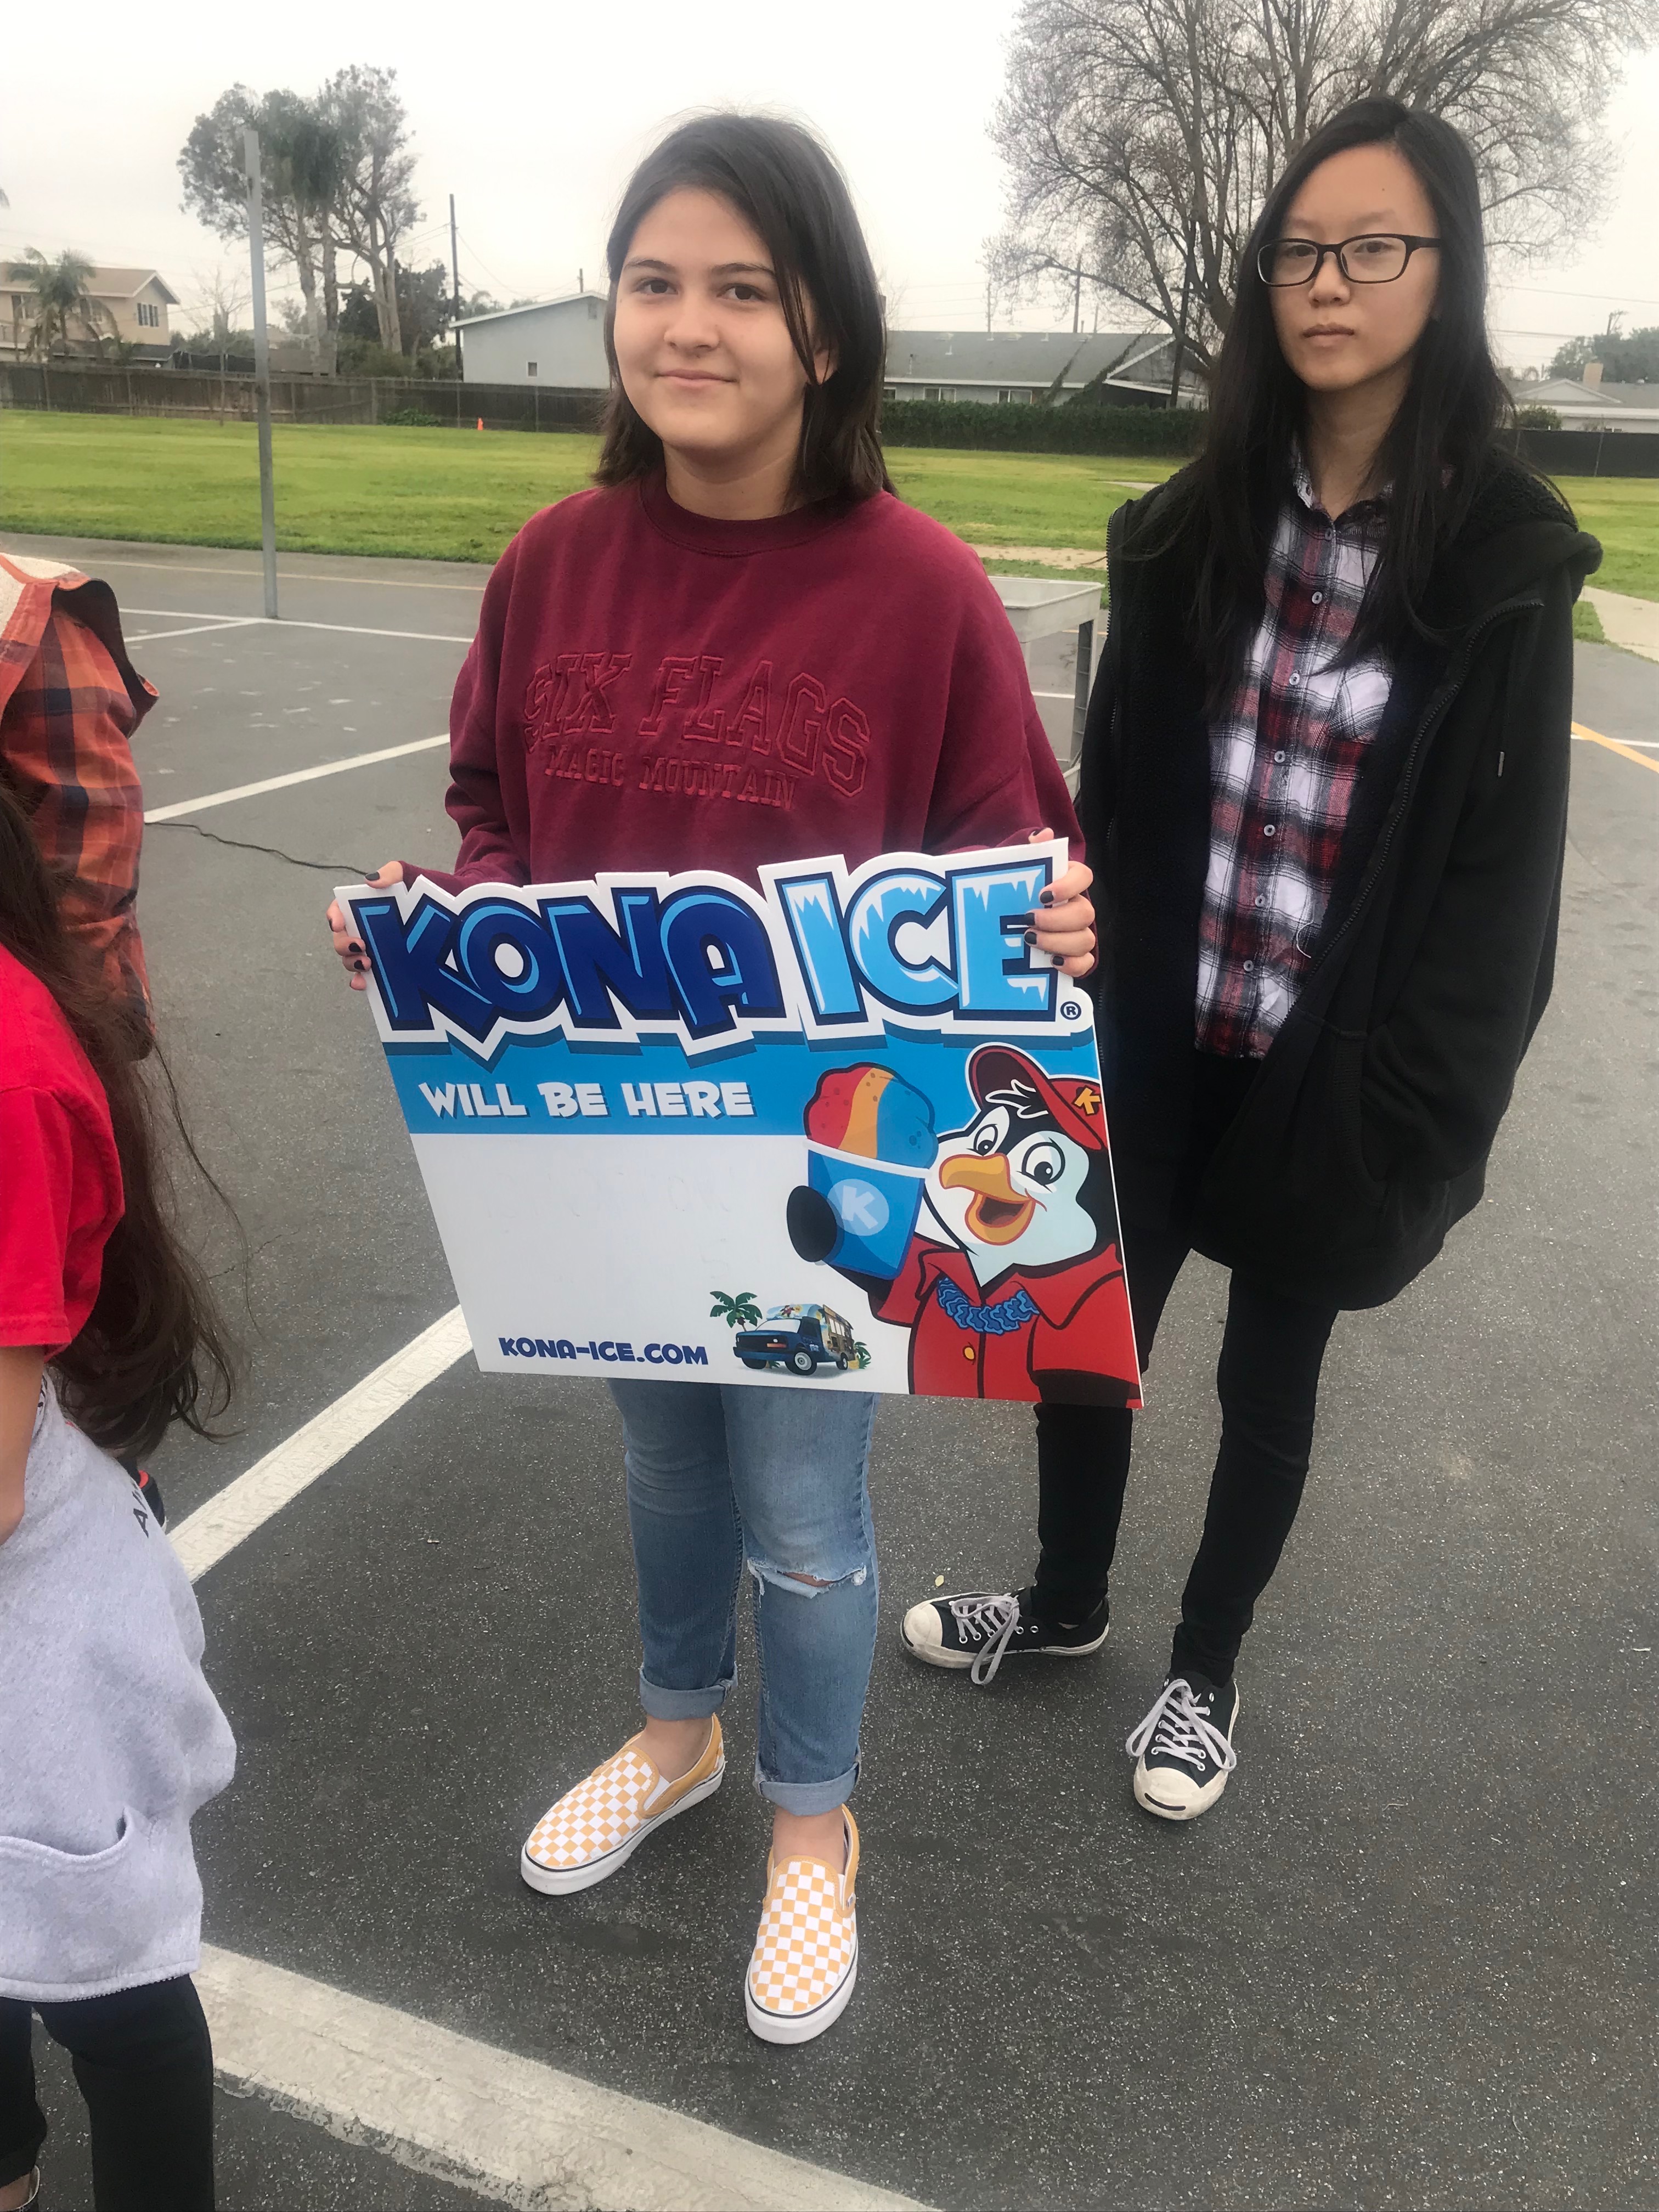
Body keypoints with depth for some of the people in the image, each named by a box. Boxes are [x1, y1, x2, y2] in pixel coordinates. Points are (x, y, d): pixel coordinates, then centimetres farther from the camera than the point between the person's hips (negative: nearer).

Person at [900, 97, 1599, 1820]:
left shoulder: (1504, 557, -8)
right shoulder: (1196, 527, 1)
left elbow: (1504, 855, -8)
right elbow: (1116, 788, 4)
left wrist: (1416, 1110, -13)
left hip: (1333, 1067, -3)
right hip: (1153, 1039, 3)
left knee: (1269, 1375, 14)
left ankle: (1204, 1671, 39)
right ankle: (1066, 1600, 42)